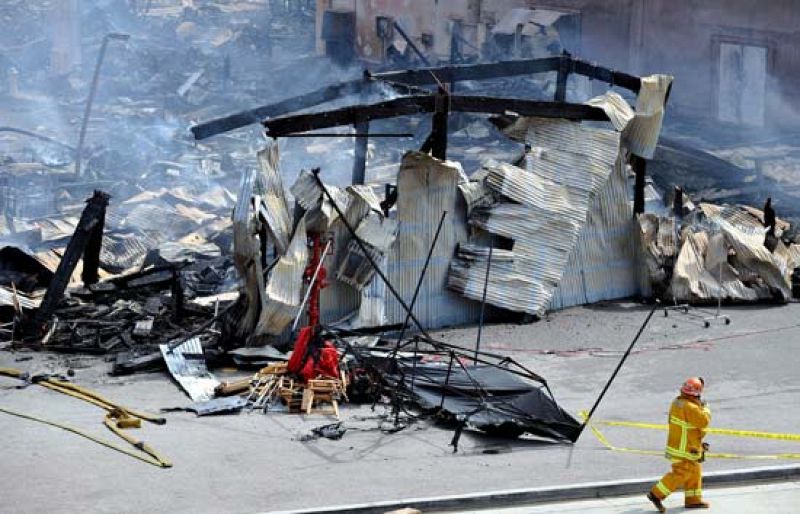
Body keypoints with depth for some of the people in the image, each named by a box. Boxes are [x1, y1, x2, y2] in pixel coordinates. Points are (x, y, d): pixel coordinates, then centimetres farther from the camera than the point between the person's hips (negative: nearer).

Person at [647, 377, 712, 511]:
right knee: (680, 474, -5)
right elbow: (704, 421, -20)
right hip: (685, 449, -10)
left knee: (694, 472, 18)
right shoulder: (690, 407, -25)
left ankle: (693, 499, 25)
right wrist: (706, 410, -3)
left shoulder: (677, 402, 5)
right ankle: (656, 494, -3)